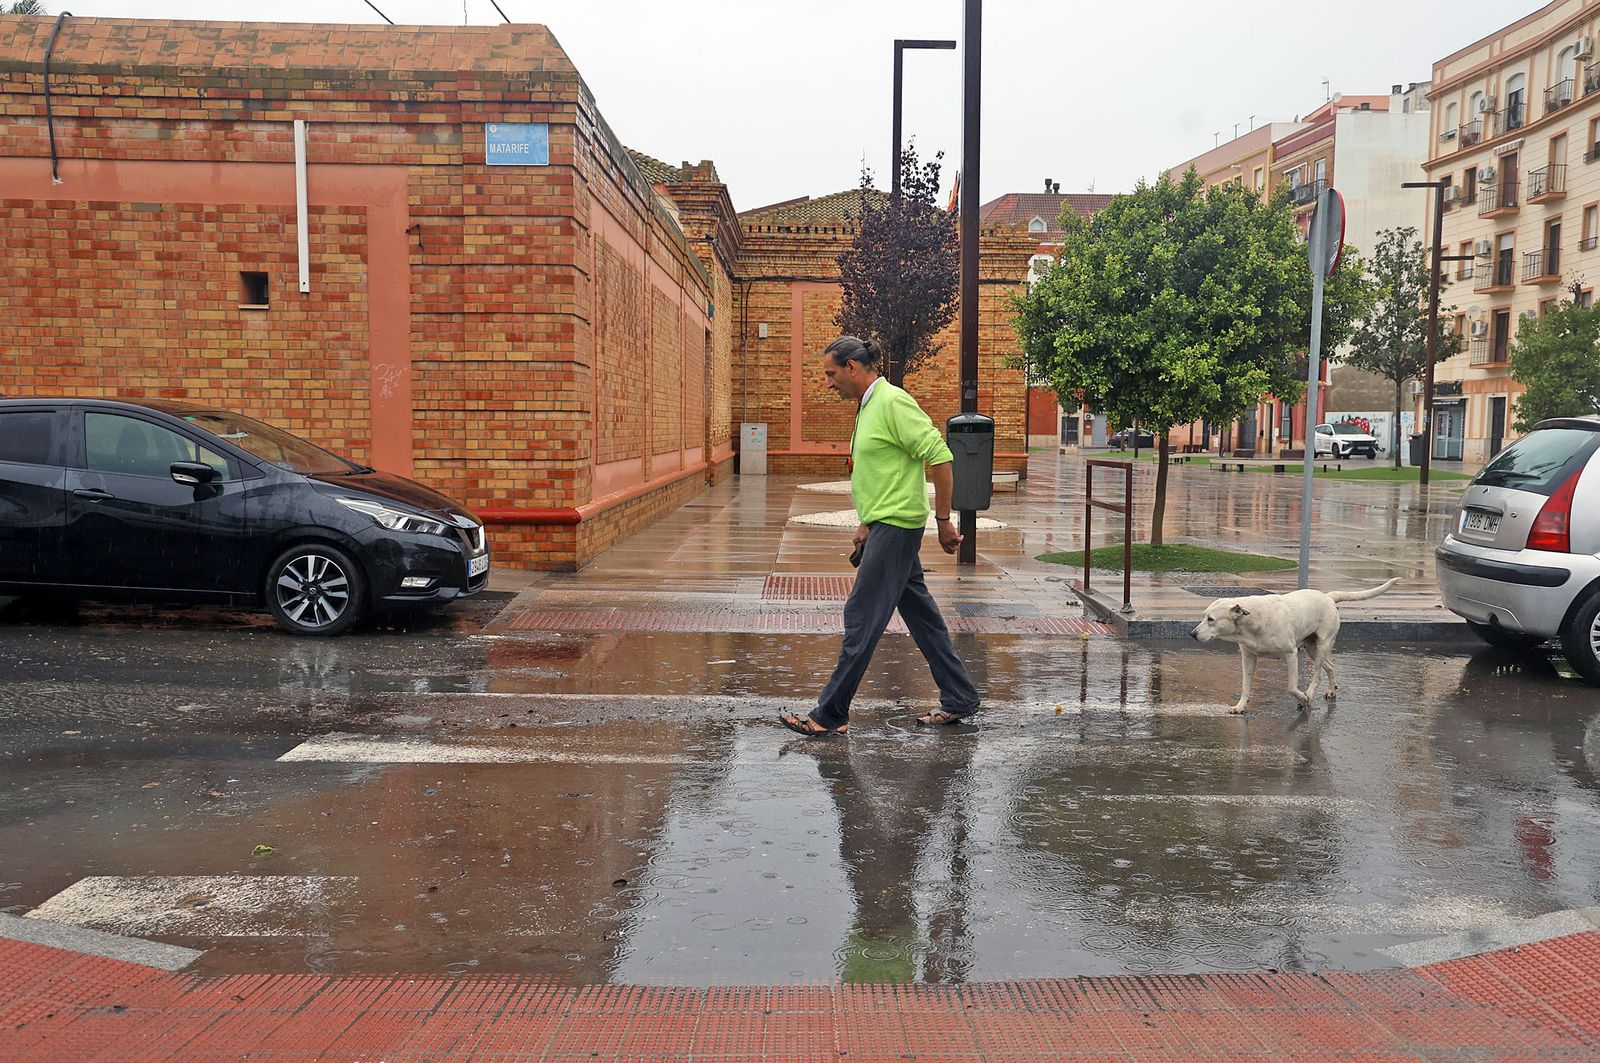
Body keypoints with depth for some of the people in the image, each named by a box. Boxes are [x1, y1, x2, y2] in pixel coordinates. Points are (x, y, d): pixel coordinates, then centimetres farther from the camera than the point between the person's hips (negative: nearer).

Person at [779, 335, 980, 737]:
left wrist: (943, 520, -16)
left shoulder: (892, 402, -15)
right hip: (885, 526, 10)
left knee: (862, 617, -6)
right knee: (920, 614, 14)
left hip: (897, 526, -10)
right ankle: (958, 699, 22)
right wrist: (867, 523, 23)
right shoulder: (868, 406, 15)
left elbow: (940, 457, -19)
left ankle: (830, 715, 0)